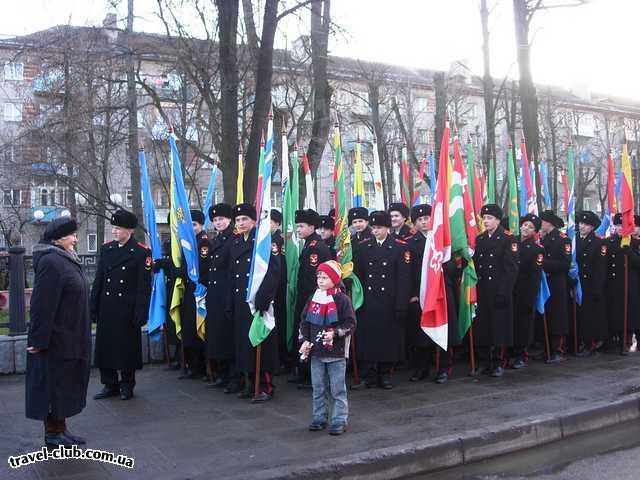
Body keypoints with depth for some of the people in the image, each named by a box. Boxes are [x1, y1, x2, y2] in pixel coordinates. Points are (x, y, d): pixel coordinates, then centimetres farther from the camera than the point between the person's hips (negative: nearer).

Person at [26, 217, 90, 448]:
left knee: (66, 385, 16)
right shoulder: (50, 262, -19)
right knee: (53, 384, 3)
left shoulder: (66, 260, 11)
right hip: (55, 340, -9)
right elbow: (43, 305, -23)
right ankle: (52, 434, 14)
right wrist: (39, 339, -24)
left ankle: (61, 429, 26)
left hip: (70, 339, 9)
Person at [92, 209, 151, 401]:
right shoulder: (106, 249, 8)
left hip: (127, 311, -5)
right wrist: (93, 308, 6)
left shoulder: (142, 252, -7)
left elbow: (144, 286, -9)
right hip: (106, 309, 5)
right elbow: (98, 280, 10)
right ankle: (110, 385, 23)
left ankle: (127, 385, 21)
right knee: (105, 346, 9)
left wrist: (140, 313, -13)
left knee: (127, 348, 6)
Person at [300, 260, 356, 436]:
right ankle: (319, 418, 25)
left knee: (337, 389, 2)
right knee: (318, 388, 13)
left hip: (336, 353, -5)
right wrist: (305, 340, 1)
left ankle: (339, 421, 11)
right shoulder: (313, 300, 8)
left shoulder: (342, 299, -7)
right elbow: (304, 322, 13)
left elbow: (350, 324, -8)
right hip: (316, 352, 5)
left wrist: (335, 333, -21)